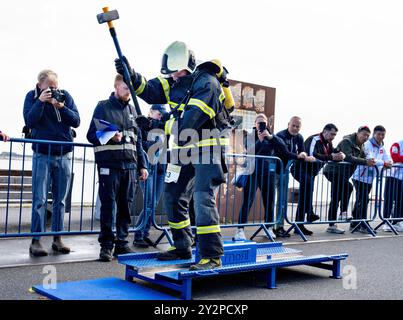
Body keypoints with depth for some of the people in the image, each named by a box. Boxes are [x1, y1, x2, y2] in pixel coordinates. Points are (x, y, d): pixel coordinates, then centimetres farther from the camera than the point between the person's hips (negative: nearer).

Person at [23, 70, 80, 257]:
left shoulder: (65, 96, 3)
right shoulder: (32, 96, 0)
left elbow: (76, 121, -2)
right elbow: (29, 122, -11)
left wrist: (62, 107, -16)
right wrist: (40, 101, -19)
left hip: (64, 155, 2)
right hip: (42, 154, -2)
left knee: (60, 199, 7)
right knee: (39, 199, -6)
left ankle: (57, 239, 14)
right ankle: (36, 240, -1)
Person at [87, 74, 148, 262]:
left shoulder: (132, 109, 18)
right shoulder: (103, 107, 4)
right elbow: (91, 135, 0)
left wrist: (142, 165, 15)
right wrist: (110, 137, -18)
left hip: (130, 165, 5)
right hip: (109, 164, -4)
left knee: (126, 206, 6)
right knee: (108, 204, -3)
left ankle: (121, 243, 15)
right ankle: (106, 245, 5)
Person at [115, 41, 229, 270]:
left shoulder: (206, 83, -19)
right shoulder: (176, 82, 7)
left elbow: (189, 120, -27)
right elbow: (151, 92, 1)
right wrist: (132, 76, -15)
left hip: (207, 148, -9)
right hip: (185, 148, 9)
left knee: (202, 198, -16)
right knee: (173, 196, 11)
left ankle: (212, 256, -11)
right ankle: (182, 248, 22)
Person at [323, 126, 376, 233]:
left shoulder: (360, 147, 14)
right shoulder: (346, 142, -15)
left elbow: (363, 158, 6)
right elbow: (349, 158, -29)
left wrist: (370, 162, -15)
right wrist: (365, 162, -34)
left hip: (343, 174, 10)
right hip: (333, 171, -10)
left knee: (336, 199, 8)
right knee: (348, 187, -25)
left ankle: (332, 224, 11)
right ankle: (343, 213, -18)